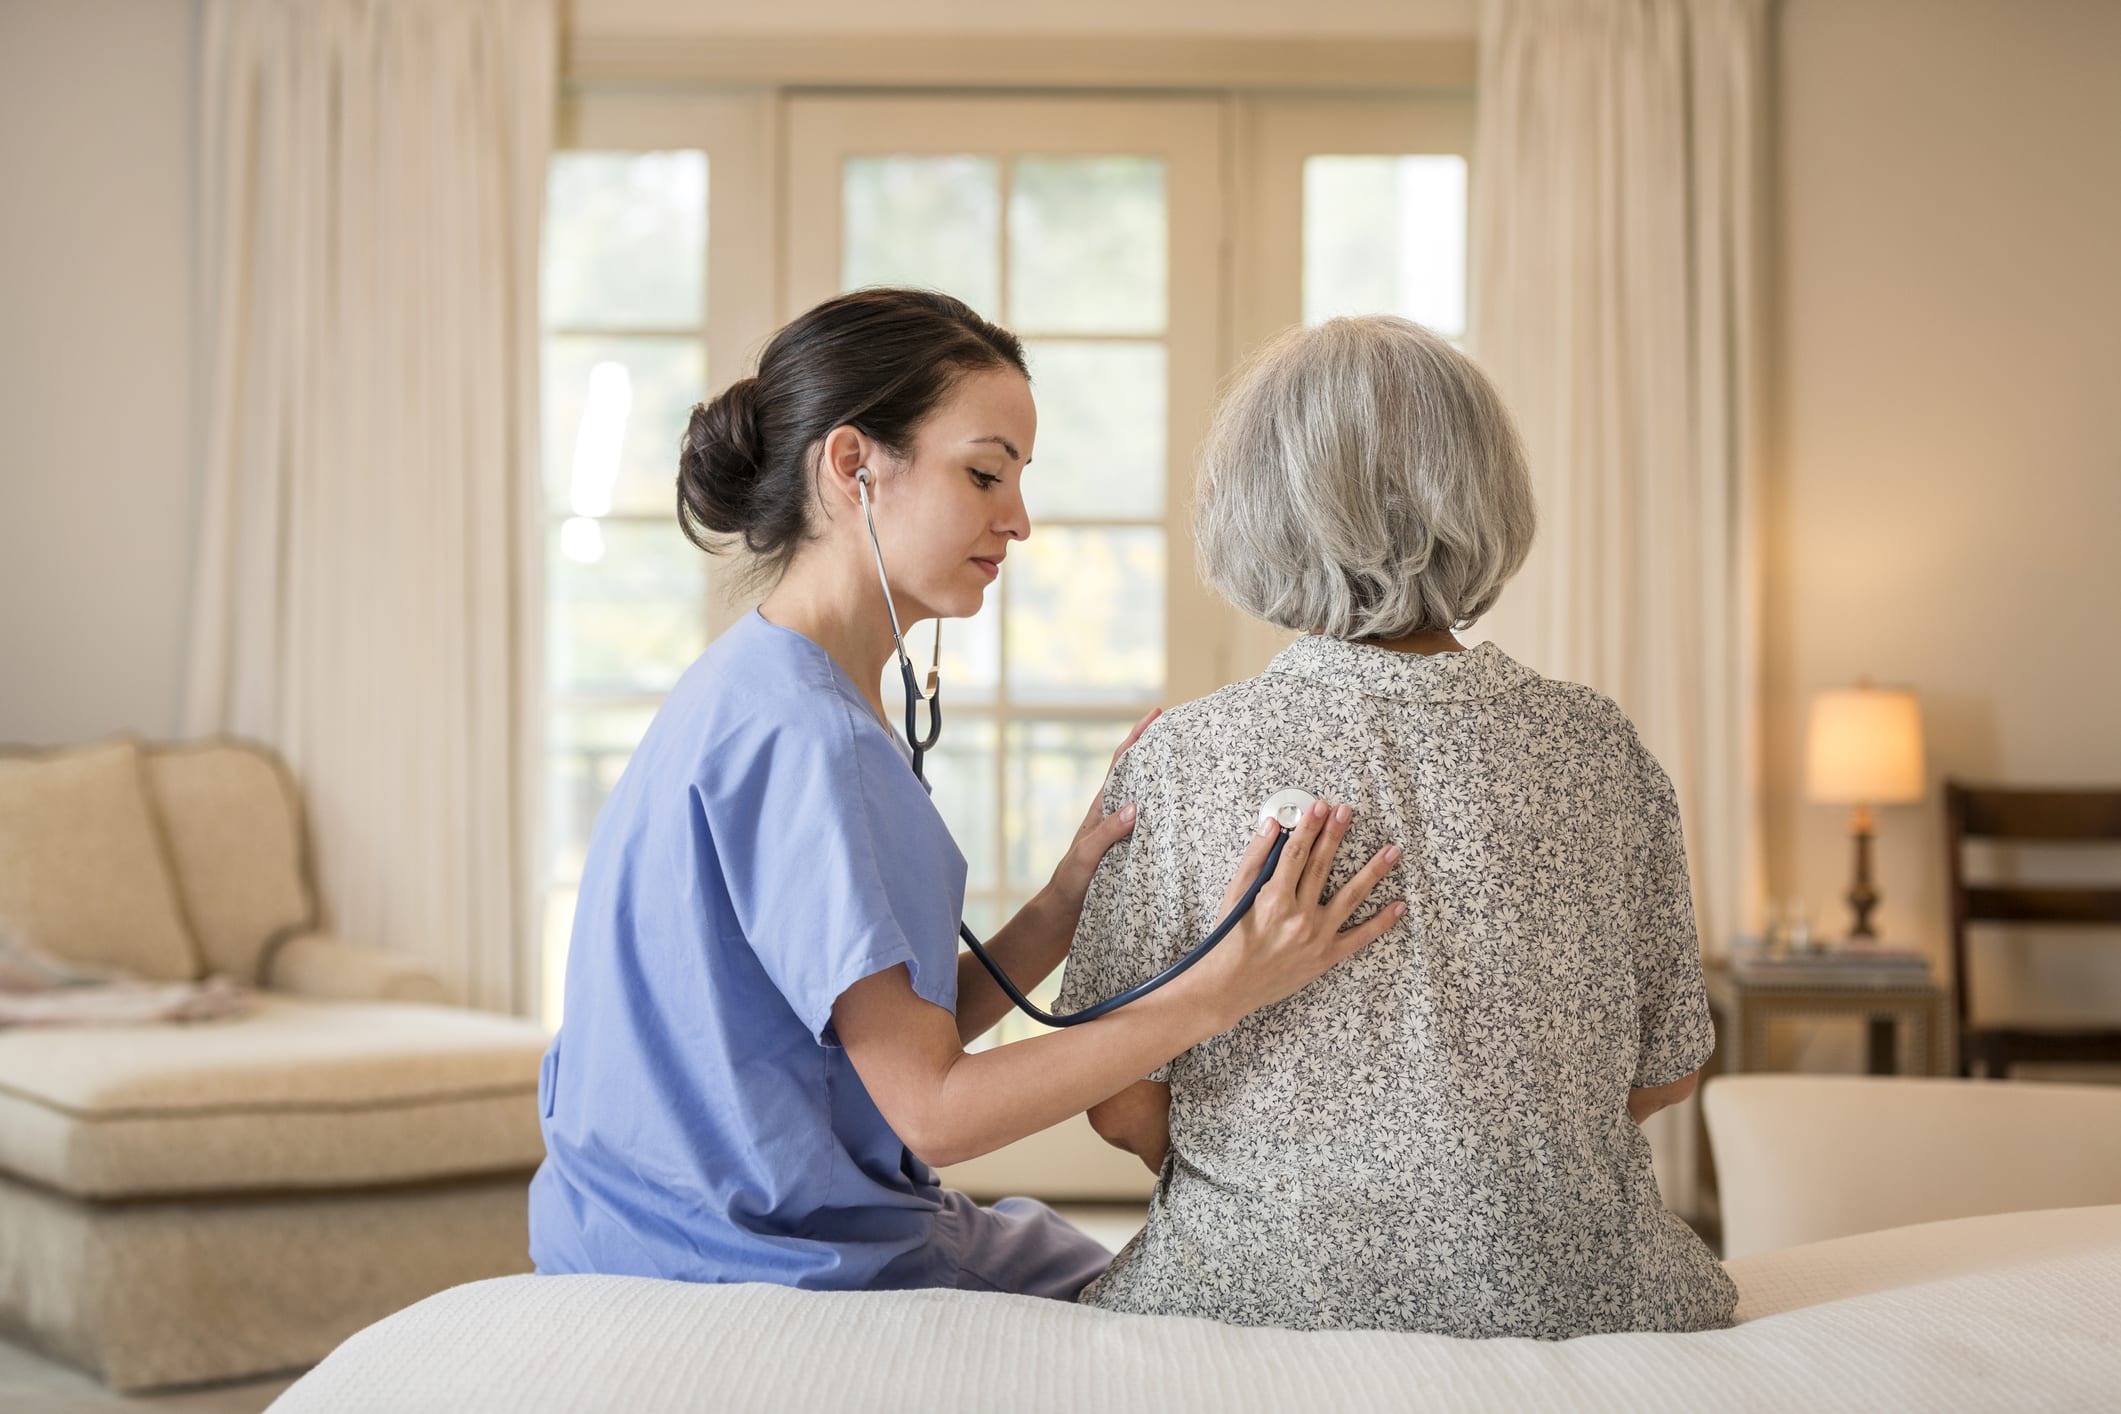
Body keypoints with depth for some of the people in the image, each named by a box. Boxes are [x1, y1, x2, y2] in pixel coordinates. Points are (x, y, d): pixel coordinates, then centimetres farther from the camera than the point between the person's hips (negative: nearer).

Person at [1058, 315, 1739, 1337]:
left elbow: (1123, 1109, -6)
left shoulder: (1181, 760, -10)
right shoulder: (1600, 748, -4)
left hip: (1263, 1292, -1)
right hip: (1574, 1293, 2)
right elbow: (1664, 1073, 5)